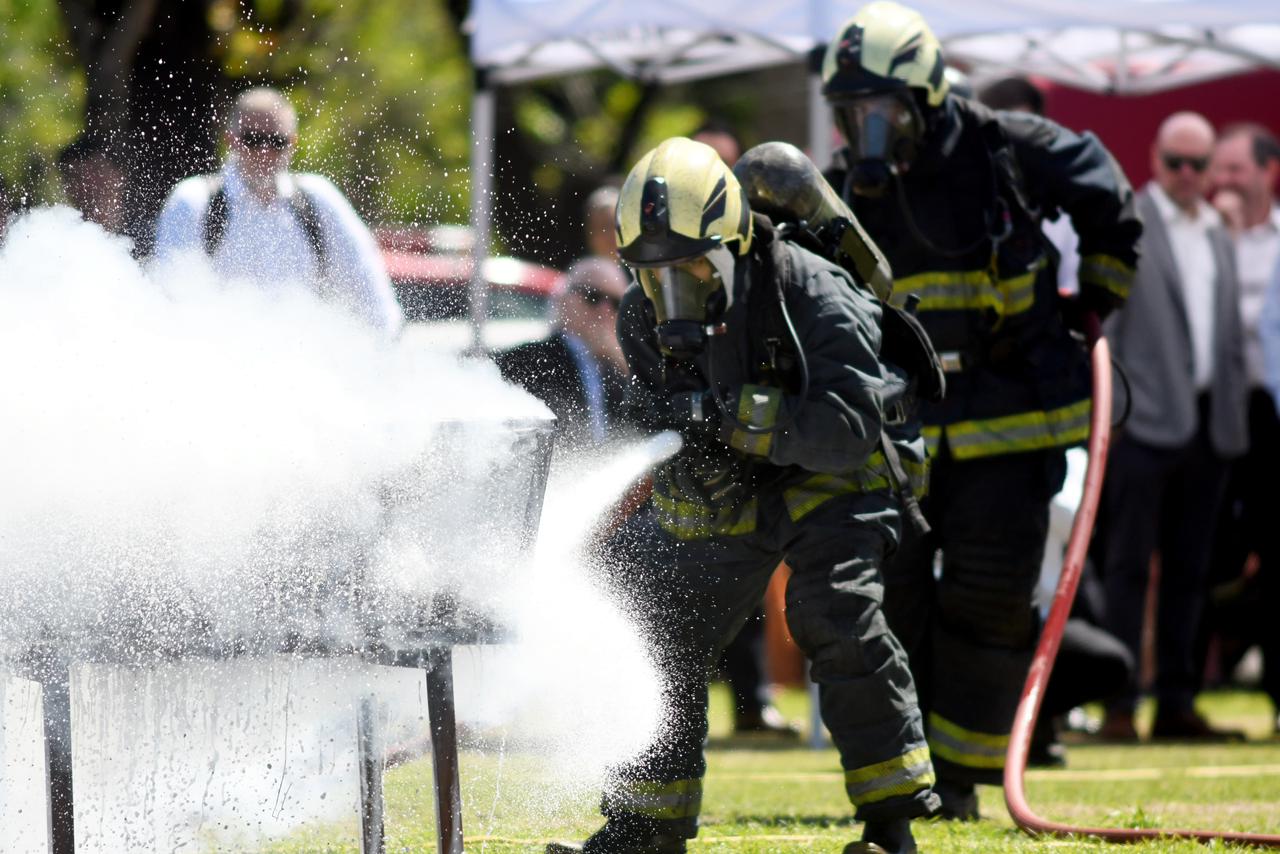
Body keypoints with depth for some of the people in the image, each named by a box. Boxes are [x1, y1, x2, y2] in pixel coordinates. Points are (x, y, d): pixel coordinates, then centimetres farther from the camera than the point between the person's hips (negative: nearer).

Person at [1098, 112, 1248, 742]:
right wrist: (1105, 407, -14)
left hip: (1206, 423, 6)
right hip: (1143, 419, -6)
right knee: (1128, 564, -5)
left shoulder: (1219, 237, 18)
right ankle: (1119, 705, -6)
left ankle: (1176, 703, 12)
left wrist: (1235, 415, 12)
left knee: (1188, 570, 8)